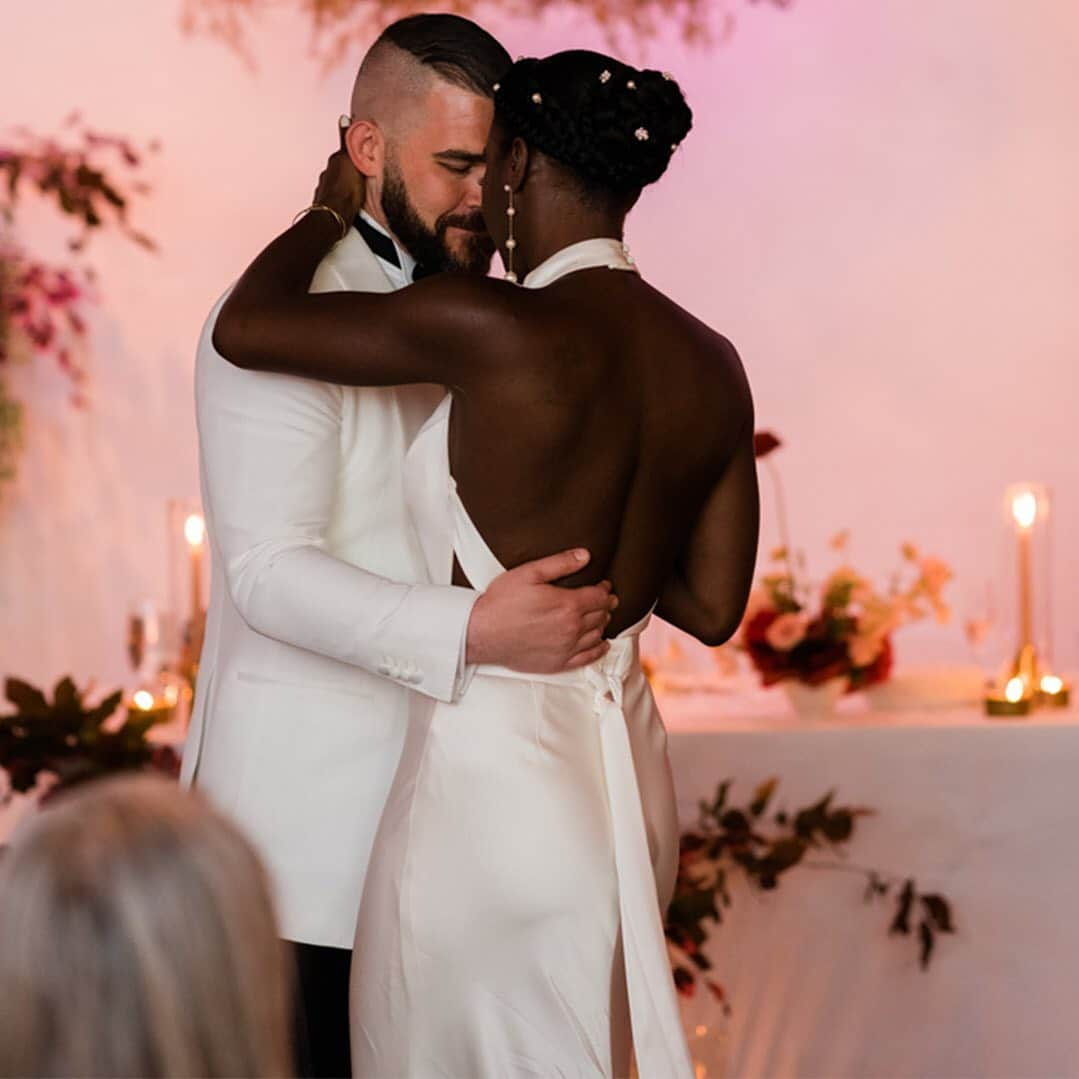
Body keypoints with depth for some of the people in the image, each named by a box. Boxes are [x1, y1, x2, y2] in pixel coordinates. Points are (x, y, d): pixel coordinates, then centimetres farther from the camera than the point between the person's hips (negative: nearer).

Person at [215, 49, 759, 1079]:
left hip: (490, 773, -7)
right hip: (623, 771, 7)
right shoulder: (712, 365, 2)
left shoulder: (496, 332, -20)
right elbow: (713, 605, 8)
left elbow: (243, 328, -14)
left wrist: (330, 210, 4)